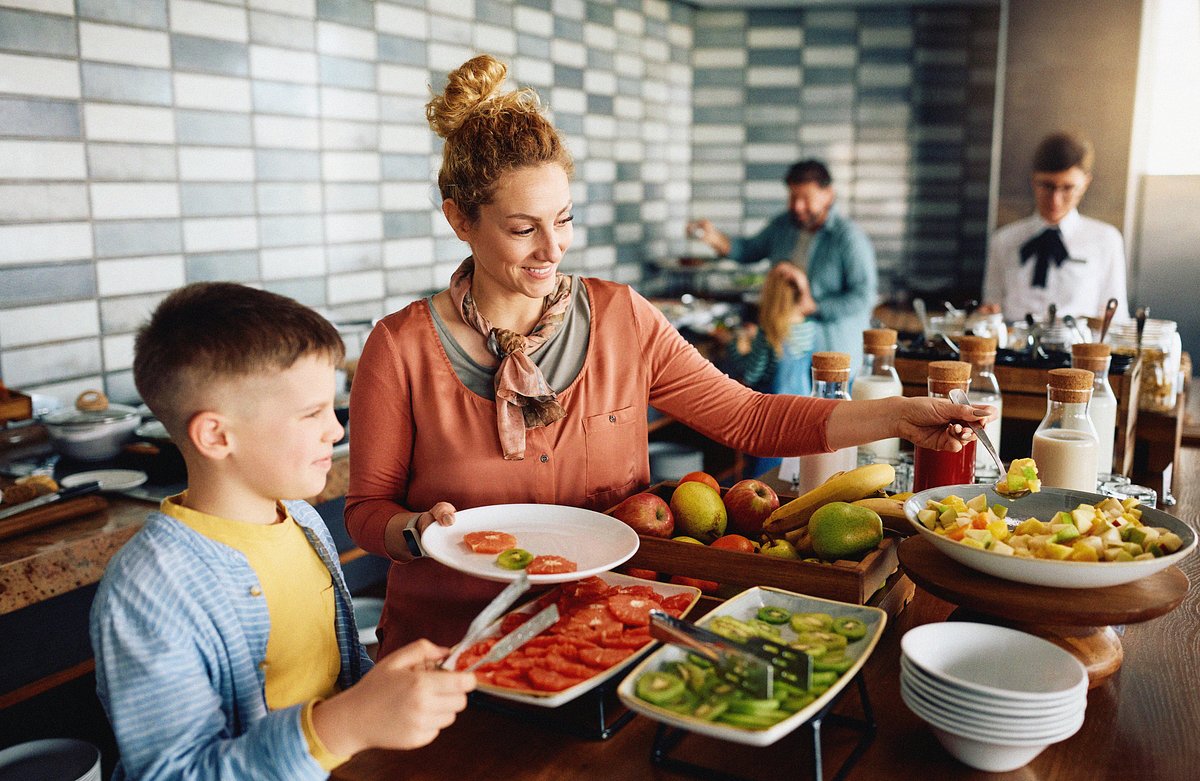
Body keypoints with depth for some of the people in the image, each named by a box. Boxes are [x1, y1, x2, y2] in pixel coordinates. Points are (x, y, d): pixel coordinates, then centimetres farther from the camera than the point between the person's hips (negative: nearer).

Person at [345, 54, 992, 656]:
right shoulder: (402, 347, -7)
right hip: (453, 638, -3)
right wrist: (418, 529, -22)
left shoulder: (621, 318, 0)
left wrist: (898, 417, -8)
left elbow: (746, 417, 0)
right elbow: (367, 510, 0)